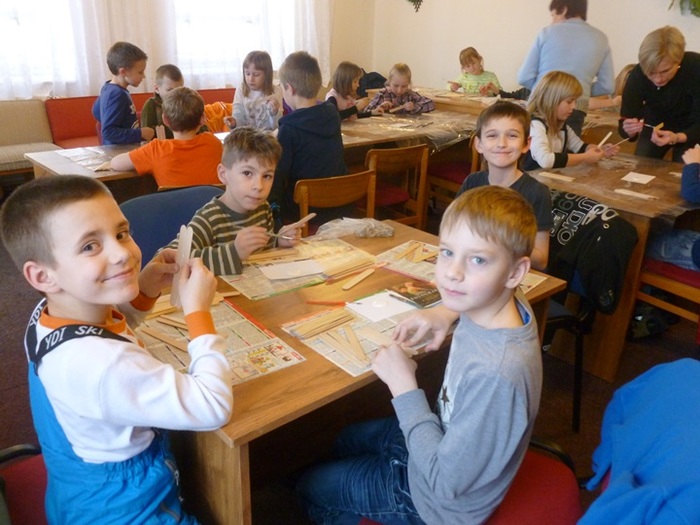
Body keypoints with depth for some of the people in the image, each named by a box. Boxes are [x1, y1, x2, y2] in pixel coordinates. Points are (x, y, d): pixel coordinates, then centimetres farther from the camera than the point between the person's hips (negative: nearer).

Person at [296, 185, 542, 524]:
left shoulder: (496, 374, -41)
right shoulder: (507, 302, -18)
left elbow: (445, 483, -29)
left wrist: (404, 387, -26)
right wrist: (447, 312, -8)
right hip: (445, 441, 7)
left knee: (311, 487, 14)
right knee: (347, 439, 30)